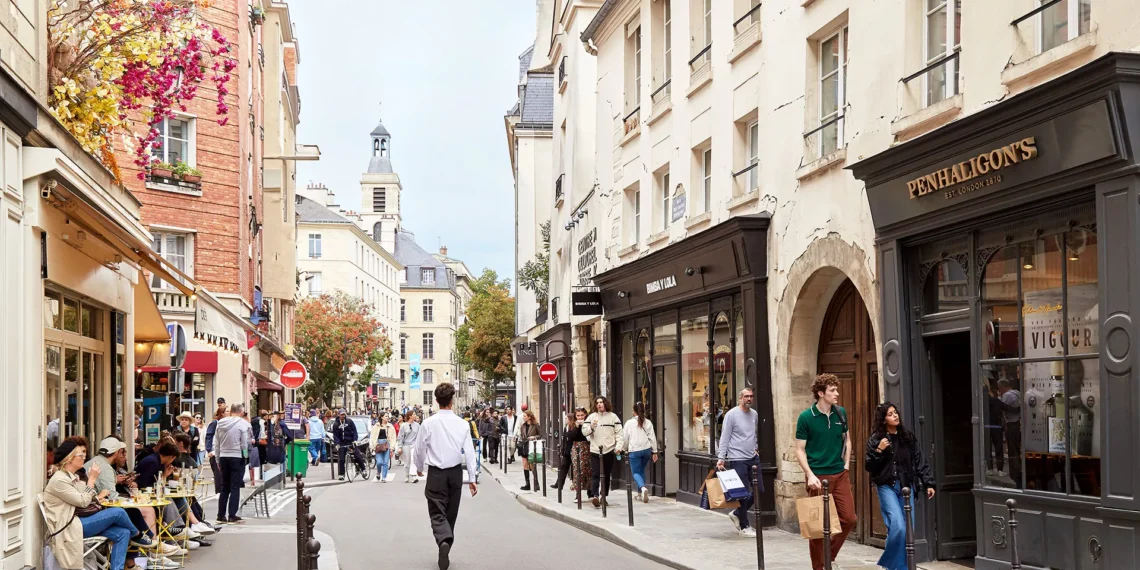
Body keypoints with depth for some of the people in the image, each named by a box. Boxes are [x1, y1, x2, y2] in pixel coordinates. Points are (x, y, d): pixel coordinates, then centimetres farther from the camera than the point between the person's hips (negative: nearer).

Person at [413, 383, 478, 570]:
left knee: (437, 513, -1)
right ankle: (445, 553, 24)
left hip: (436, 473, -2)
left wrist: (419, 468, 19)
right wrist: (472, 478, 1)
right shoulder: (463, 424, -6)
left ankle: (443, 541, -30)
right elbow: (469, 451, -6)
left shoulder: (429, 423, -9)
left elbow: (420, 449, -1)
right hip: (455, 472, 2)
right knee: (451, 514, 15)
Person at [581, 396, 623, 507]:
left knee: (606, 475, 8)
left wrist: (618, 446, -10)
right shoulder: (591, 417, 6)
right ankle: (594, 496, -22)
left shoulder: (613, 417, 3)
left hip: (609, 450, 1)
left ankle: (603, 497, 18)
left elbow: (619, 433, 1)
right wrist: (591, 427, -16)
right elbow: (584, 431, 4)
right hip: (595, 450, -1)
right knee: (595, 474, -12)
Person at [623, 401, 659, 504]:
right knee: (642, 470, 20)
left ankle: (643, 488, -26)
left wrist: (625, 449, 18)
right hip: (646, 449, 3)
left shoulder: (629, 423, -6)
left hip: (634, 450, -3)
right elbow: (652, 438, 2)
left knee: (636, 472, 2)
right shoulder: (648, 422, 0)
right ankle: (640, 493, 23)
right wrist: (654, 452, 9)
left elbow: (625, 438, 1)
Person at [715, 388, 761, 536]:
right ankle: (744, 526, 10)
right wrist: (721, 458, -15)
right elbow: (724, 438, -10)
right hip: (738, 460, -7)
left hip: (753, 458, 7)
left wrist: (755, 448, 16)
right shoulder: (732, 414, -9)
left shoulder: (754, 414, 10)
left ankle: (737, 514, 24)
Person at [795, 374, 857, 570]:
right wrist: (810, 475, -15)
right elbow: (800, 450, -5)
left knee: (849, 518, 1)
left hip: (840, 475, 4)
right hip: (818, 477, -4)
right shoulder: (806, 417, -8)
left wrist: (846, 465, 9)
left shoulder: (841, 413, 5)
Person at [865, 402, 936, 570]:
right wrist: (878, 451, -17)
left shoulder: (908, 437, 8)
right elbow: (869, 467, -3)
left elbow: (919, 462, 9)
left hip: (906, 486, 4)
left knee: (908, 529, 2)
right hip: (887, 487, -4)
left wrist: (928, 483, 4)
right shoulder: (876, 440, -2)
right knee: (898, 526, -19)